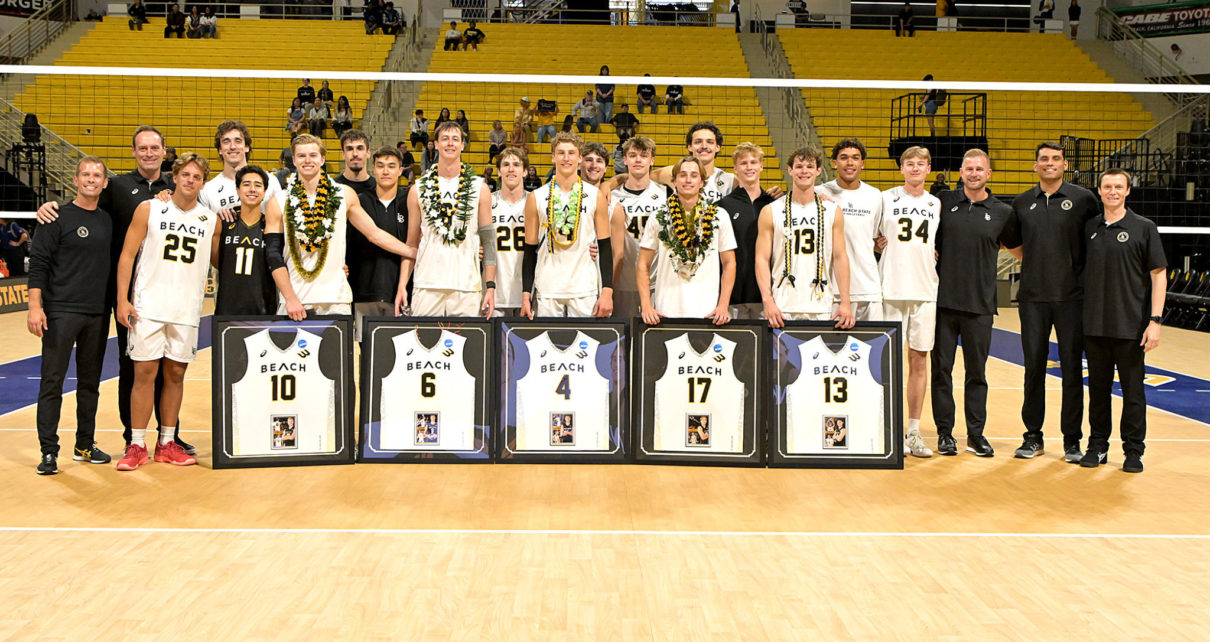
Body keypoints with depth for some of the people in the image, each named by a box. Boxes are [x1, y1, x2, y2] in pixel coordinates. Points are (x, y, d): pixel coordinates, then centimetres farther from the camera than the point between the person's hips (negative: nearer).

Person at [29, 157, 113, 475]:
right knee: (52, 381, -4)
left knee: (90, 383, 10)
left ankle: (85, 445, 20)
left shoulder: (108, 220, 12)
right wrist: (35, 306, -14)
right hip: (61, 312, -5)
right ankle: (49, 451, 1)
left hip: (98, 314, 5)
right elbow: (38, 262, -6)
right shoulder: (59, 217, -3)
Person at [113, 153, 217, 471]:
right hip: (148, 306, -2)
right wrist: (122, 300, -6)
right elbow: (127, 255, 0)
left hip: (187, 310, 2)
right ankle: (137, 446, 6)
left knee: (175, 374, 7)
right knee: (145, 373, -2)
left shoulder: (210, 220, 7)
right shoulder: (149, 209, 1)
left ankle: (166, 444, 16)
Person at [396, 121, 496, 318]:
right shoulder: (418, 189, 9)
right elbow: (412, 243, 12)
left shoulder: (480, 188, 7)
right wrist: (402, 285, 3)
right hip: (426, 286, 1)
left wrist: (490, 286, 0)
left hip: (467, 287, 0)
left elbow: (488, 241, 7)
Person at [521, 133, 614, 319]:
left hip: (586, 290, 0)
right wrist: (526, 295, 1)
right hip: (546, 291, 0)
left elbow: (606, 247, 5)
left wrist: (607, 292, -4)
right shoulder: (536, 197, 5)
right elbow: (530, 250, 8)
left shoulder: (597, 196, 5)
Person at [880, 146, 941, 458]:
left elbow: (942, 243, 21)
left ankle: (914, 430, 10)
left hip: (925, 290, 3)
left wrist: (934, 254, 3)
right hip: (891, 289, -3)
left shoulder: (937, 204, 12)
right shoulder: (885, 198, 3)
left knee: (920, 360, 4)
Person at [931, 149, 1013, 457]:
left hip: (980, 304, 0)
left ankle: (976, 433, 16)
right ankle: (945, 432, 14)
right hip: (943, 300, 0)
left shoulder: (1003, 212, 4)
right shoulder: (943, 202, 4)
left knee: (977, 372, 7)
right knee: (941, 368, 4)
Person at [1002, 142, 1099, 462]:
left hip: (1071, 297, -2)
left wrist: (1077, 269, 3)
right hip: (1032, 297, 2)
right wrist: (1037, 263, 10)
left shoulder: (1083, 199, 1)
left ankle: (1072, 439, 11)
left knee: (1072, 368, 2)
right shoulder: (1022, 202, 8)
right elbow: (1014, 245, 20)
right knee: (1034, 367, 5)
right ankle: (1033, 436, 15)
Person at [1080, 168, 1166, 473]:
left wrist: (1155, 320, -11)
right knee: (1098, 388, 10)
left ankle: (1134, 450, 14)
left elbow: (1159, 275, -3)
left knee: (1133, 389, 4)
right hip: (1094, 325, 3)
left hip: (1131, 325, -3)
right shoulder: (1089, 228, 8)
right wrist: (1081, 316, 7)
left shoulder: (1144, 228, -2)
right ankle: (1098, 446, 20)